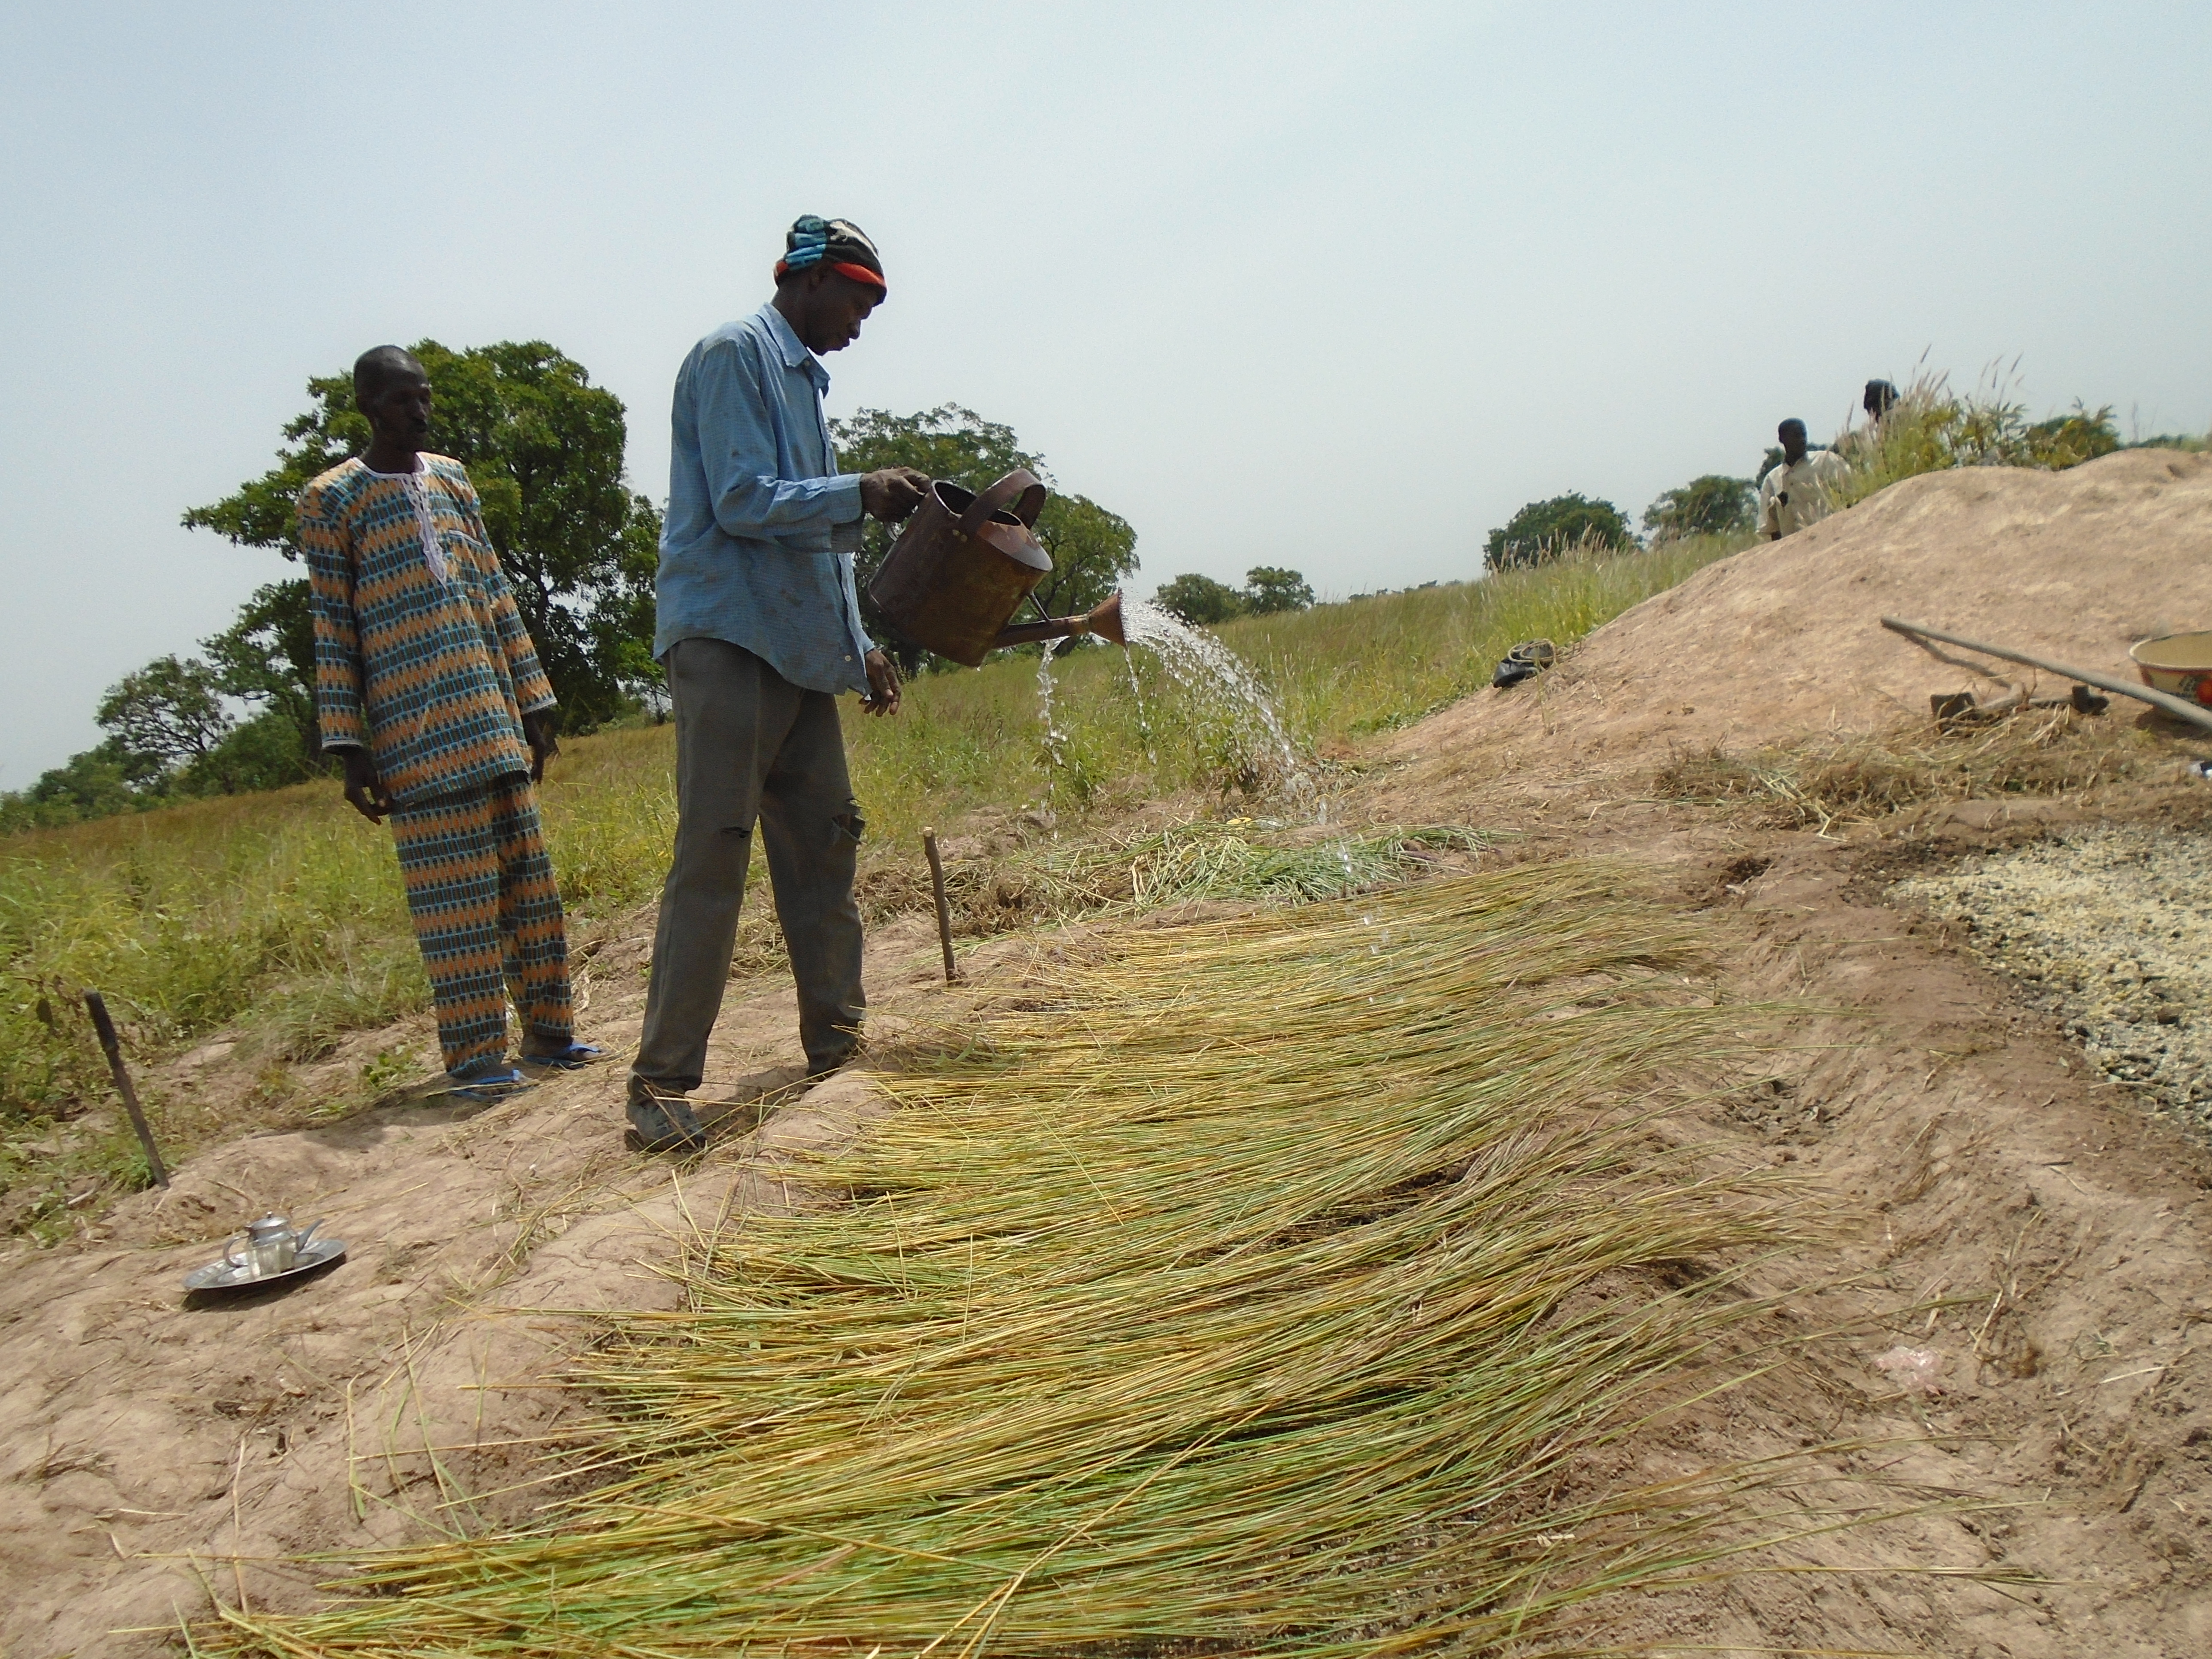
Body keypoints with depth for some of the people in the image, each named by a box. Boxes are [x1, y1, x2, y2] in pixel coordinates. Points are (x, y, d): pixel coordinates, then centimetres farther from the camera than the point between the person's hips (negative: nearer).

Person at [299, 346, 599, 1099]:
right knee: (454, 888, -5)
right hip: (415, 732, -5)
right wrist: (348, 746, -8)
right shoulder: (332, 499, 1)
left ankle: (546, 1030, 15)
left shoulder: (453, 478, 17)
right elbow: (332, 631, -2)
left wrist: (534, 704, 14)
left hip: (493, 719, 6)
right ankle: (475, 1054, 1)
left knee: (526, 874, 6)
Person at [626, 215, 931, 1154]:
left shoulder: (802, 377, 23)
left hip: (800, 652, 9)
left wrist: (859, 646, 19)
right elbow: (742, 501, -14)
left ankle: (836, 1043, 20)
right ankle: (662, 1080, -7)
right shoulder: (735, 355, -4)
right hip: (729, 642, -9)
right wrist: (860, 492, -14)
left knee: (824, 842, 10)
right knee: (712, 854, -12)